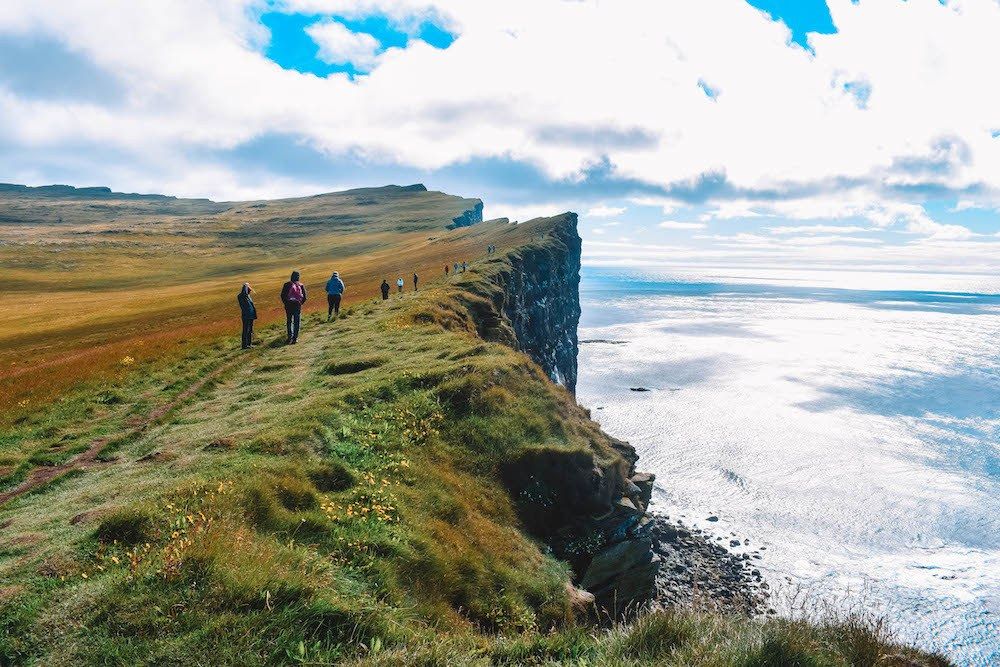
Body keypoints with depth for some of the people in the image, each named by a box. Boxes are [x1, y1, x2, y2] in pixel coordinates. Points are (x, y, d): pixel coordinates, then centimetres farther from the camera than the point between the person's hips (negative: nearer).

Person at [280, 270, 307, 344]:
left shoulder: (287, 285, -2)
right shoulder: (301, 286, -2)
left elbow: (282, 295, -3)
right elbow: (304, 297, -2)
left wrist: (285, 303, 10)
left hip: (288, 305, 1)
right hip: (297, 306, 0)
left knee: (289, 321, 14)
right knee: (297, 322, 6)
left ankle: (290, 337, 13)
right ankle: (295, 338, 3)